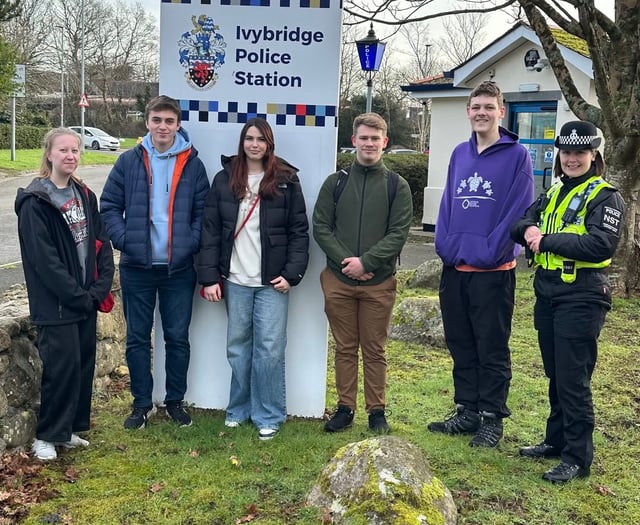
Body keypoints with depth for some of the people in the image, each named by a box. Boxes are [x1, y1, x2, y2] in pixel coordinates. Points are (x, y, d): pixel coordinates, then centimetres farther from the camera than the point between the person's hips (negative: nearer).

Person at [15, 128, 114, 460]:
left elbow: (101, 243, 7)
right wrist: (78, 295, -16)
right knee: (62, 366, -4)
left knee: (84, 364, 11)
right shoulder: (35, 202, -12)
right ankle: (47, 436, 12)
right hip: (55, 303, -7)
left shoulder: (84, 196, 9)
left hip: (86, 299, 7)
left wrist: (99, 289, -5)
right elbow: (44, 260, -17)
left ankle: (70, 429, 26)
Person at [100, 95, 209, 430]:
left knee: (178, 337, 9)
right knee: (137, 338, 9)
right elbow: (109, 206, 3)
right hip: (137, 267, 0)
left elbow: (203, 211, 3)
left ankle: (175, 400, 25)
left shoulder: (193, 165, 1)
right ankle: (142, 403, 23)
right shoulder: (128, 161, 1)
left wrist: (192, 243, -9)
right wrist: (123, 240, -9)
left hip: (179, 268, 0)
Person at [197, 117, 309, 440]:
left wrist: (292, 274, -8)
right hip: (235, 280, 2)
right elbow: (210, 230, 4)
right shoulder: (224, 180, 5)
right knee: (237, 346, 10)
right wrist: (209, 277, -2)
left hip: (272, 281, -2)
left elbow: (299, 231, 1)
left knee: (269, 348, -2)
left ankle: (268, 416, 12)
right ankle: (239, 409, 25)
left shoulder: (286, 181, 1)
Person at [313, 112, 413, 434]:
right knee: (345, 348, 10)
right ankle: (345, 408, 21)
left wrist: (366, 261, -15)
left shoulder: (397, 186, 3)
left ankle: (377, 410, 19)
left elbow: (398, 233, -5)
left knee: (374, 350, 7)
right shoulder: (336, 182, 7)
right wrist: (345, 261, -12)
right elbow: (321, 227, 1)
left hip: (379, 282, -1)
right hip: (338, 280, 1)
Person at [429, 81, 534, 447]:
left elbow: (518, 211, -11)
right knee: (461, 345, 13)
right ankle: (467, 411, 26)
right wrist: (446, 245, -2)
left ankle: (493, 417, 16)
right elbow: (448, 204, 11)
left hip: (493, 270, -5)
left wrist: (488, 253, -16)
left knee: (492, 349, 4)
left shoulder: (517, 155, -5)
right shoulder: (460, 154, 12)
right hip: (454, 269, 6)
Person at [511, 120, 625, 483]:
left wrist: (547, 241, -18)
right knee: (555, 376, 17)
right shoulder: (554, 193, 15)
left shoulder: (605, 196, -7)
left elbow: (601, 245, -21)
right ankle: (557, 440, 30)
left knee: (573, 380, -3)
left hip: (581, 300, -7)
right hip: (548, 296, 7)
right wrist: (528, 229, -13)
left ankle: (578, 457, 7)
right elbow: (520, 224, 11)